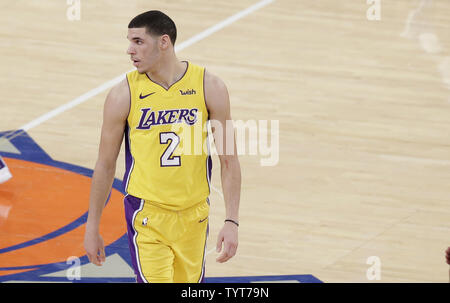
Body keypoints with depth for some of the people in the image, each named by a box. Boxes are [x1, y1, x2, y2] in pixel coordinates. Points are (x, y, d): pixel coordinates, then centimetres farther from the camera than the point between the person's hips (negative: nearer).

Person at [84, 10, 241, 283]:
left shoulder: (210, 88, -6)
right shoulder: (124, 95, -7)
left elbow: (229, 161, -2)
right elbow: (106, 165, 2)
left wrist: (232, 222, -8)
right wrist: (92, 228, 6)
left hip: (194, 217, 2)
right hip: (147, 216, -2)